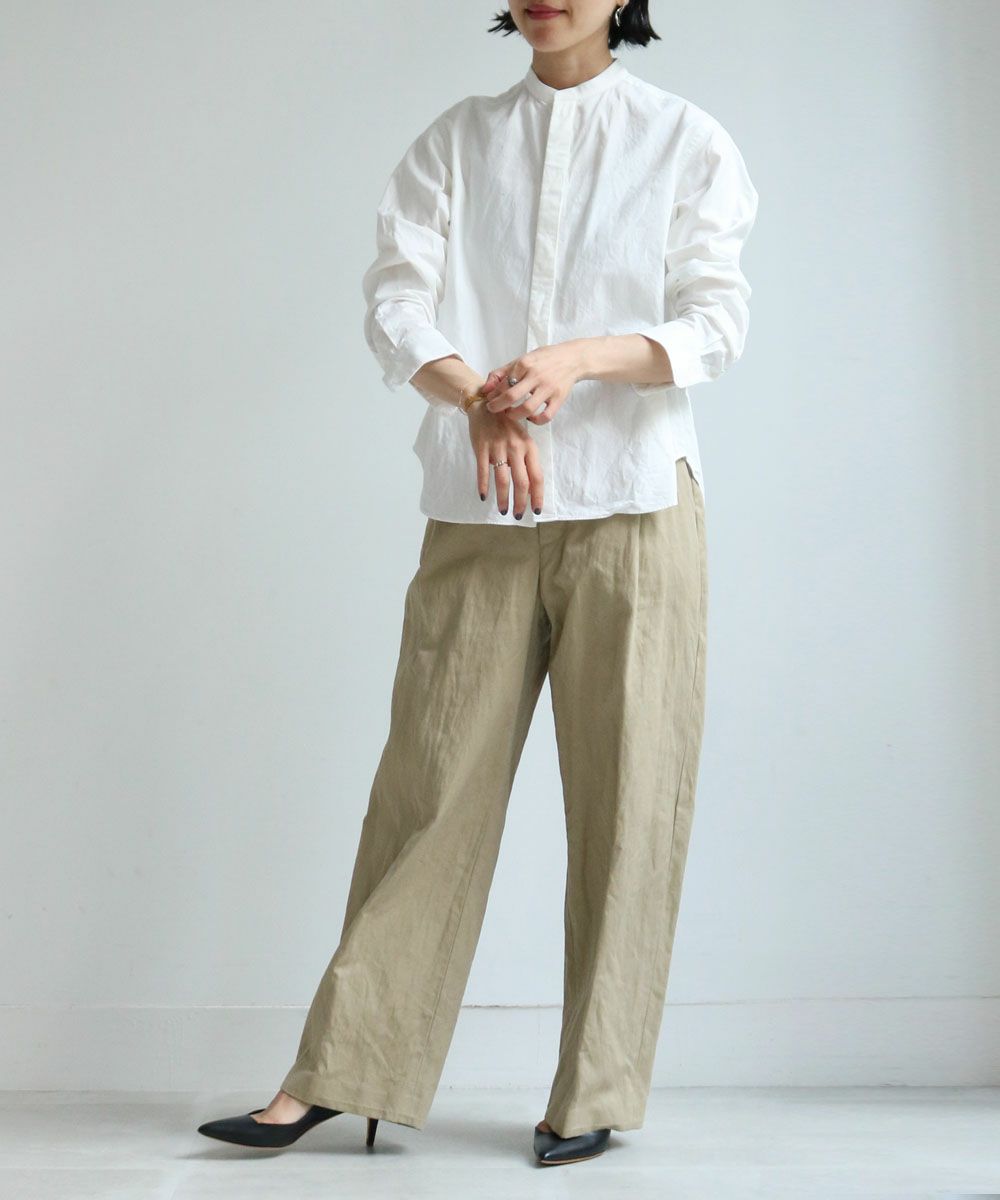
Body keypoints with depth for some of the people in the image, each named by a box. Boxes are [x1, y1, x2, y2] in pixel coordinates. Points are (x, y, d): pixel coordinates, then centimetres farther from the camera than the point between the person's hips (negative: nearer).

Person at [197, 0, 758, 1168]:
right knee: (430, 781, 2)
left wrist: (579, 356, -22)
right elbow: (396, 297, 0)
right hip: (478, 514, 1)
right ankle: (338, 1073, 11)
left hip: (633, 512, -1)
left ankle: (594, 1093, 11)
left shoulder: (687, 141, 6)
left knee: (625, 796, -1)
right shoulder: (456, 140, 12)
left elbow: (714, 320, -3)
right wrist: (479, 398, -20)